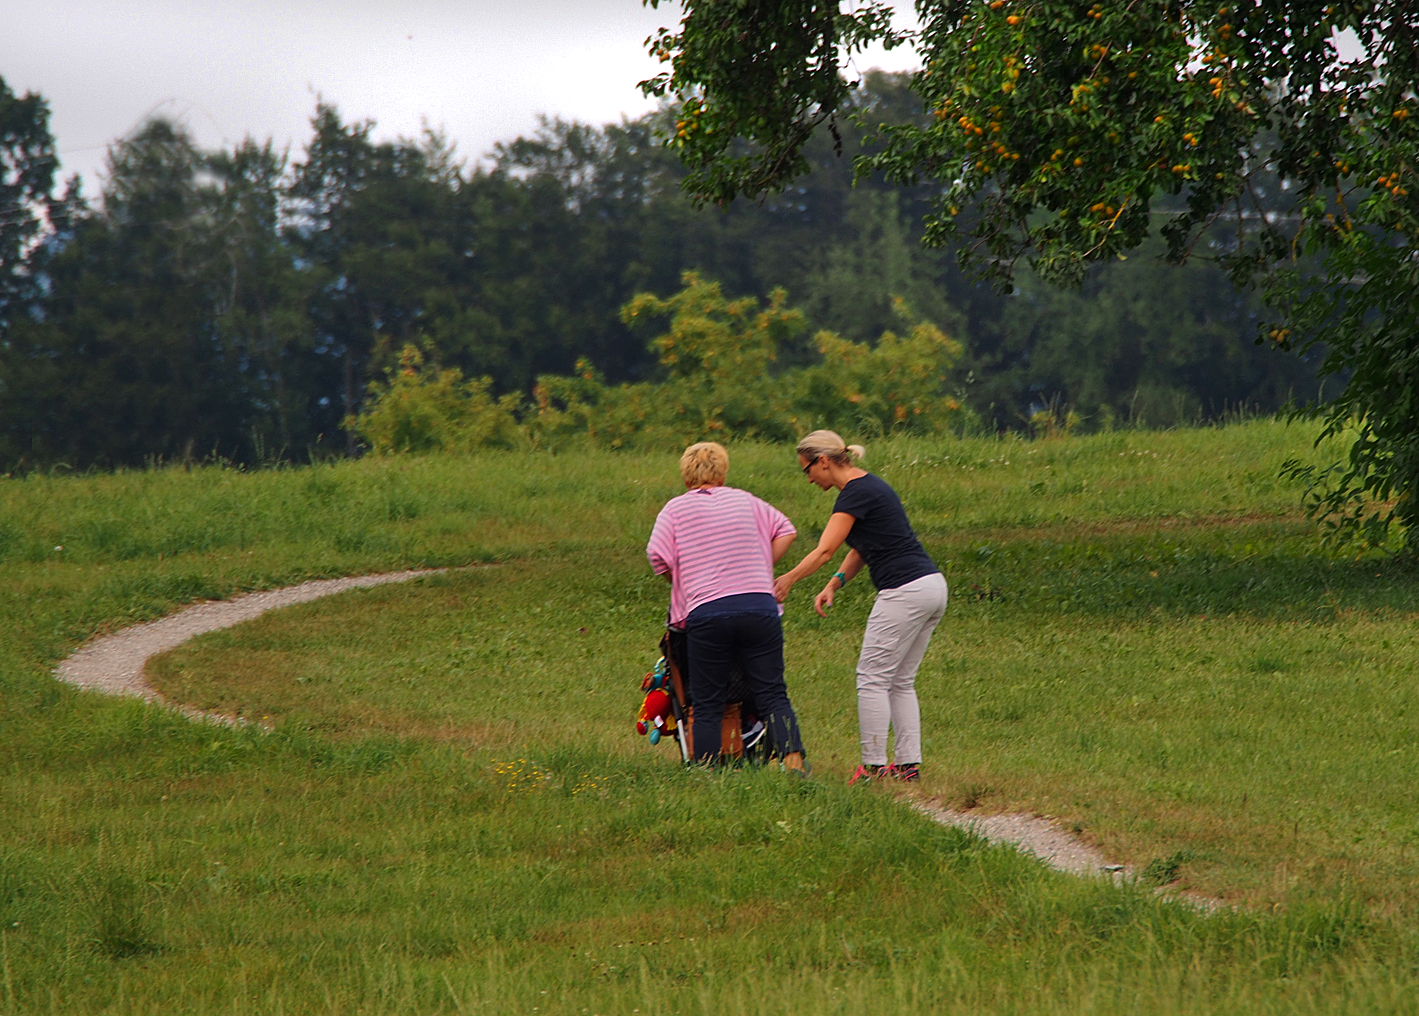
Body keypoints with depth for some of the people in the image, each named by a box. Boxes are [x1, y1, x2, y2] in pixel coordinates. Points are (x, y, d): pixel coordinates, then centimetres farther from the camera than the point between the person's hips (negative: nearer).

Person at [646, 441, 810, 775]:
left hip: (707, 614, -2)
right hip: (760, 607, 2)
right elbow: (786, 531, 17)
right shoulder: (745, 501, 16)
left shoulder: (676, 509, 7)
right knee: (773, 696, 3)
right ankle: (793, 758, -13)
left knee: (707, 705, 5)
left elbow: (658, 556, -2)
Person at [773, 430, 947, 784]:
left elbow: (824, 551, -18)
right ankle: (909, 764, 10)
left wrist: (785, 582, -17)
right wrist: (835, 583, 6)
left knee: (872, 679, -3)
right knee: (901, 681, 13)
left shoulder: (856, 493, -12)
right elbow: (862, 548, 20)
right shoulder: (869, 484, 18)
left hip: (905, 592, -10)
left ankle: (874, 767, -2)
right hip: (933, 586, 10)